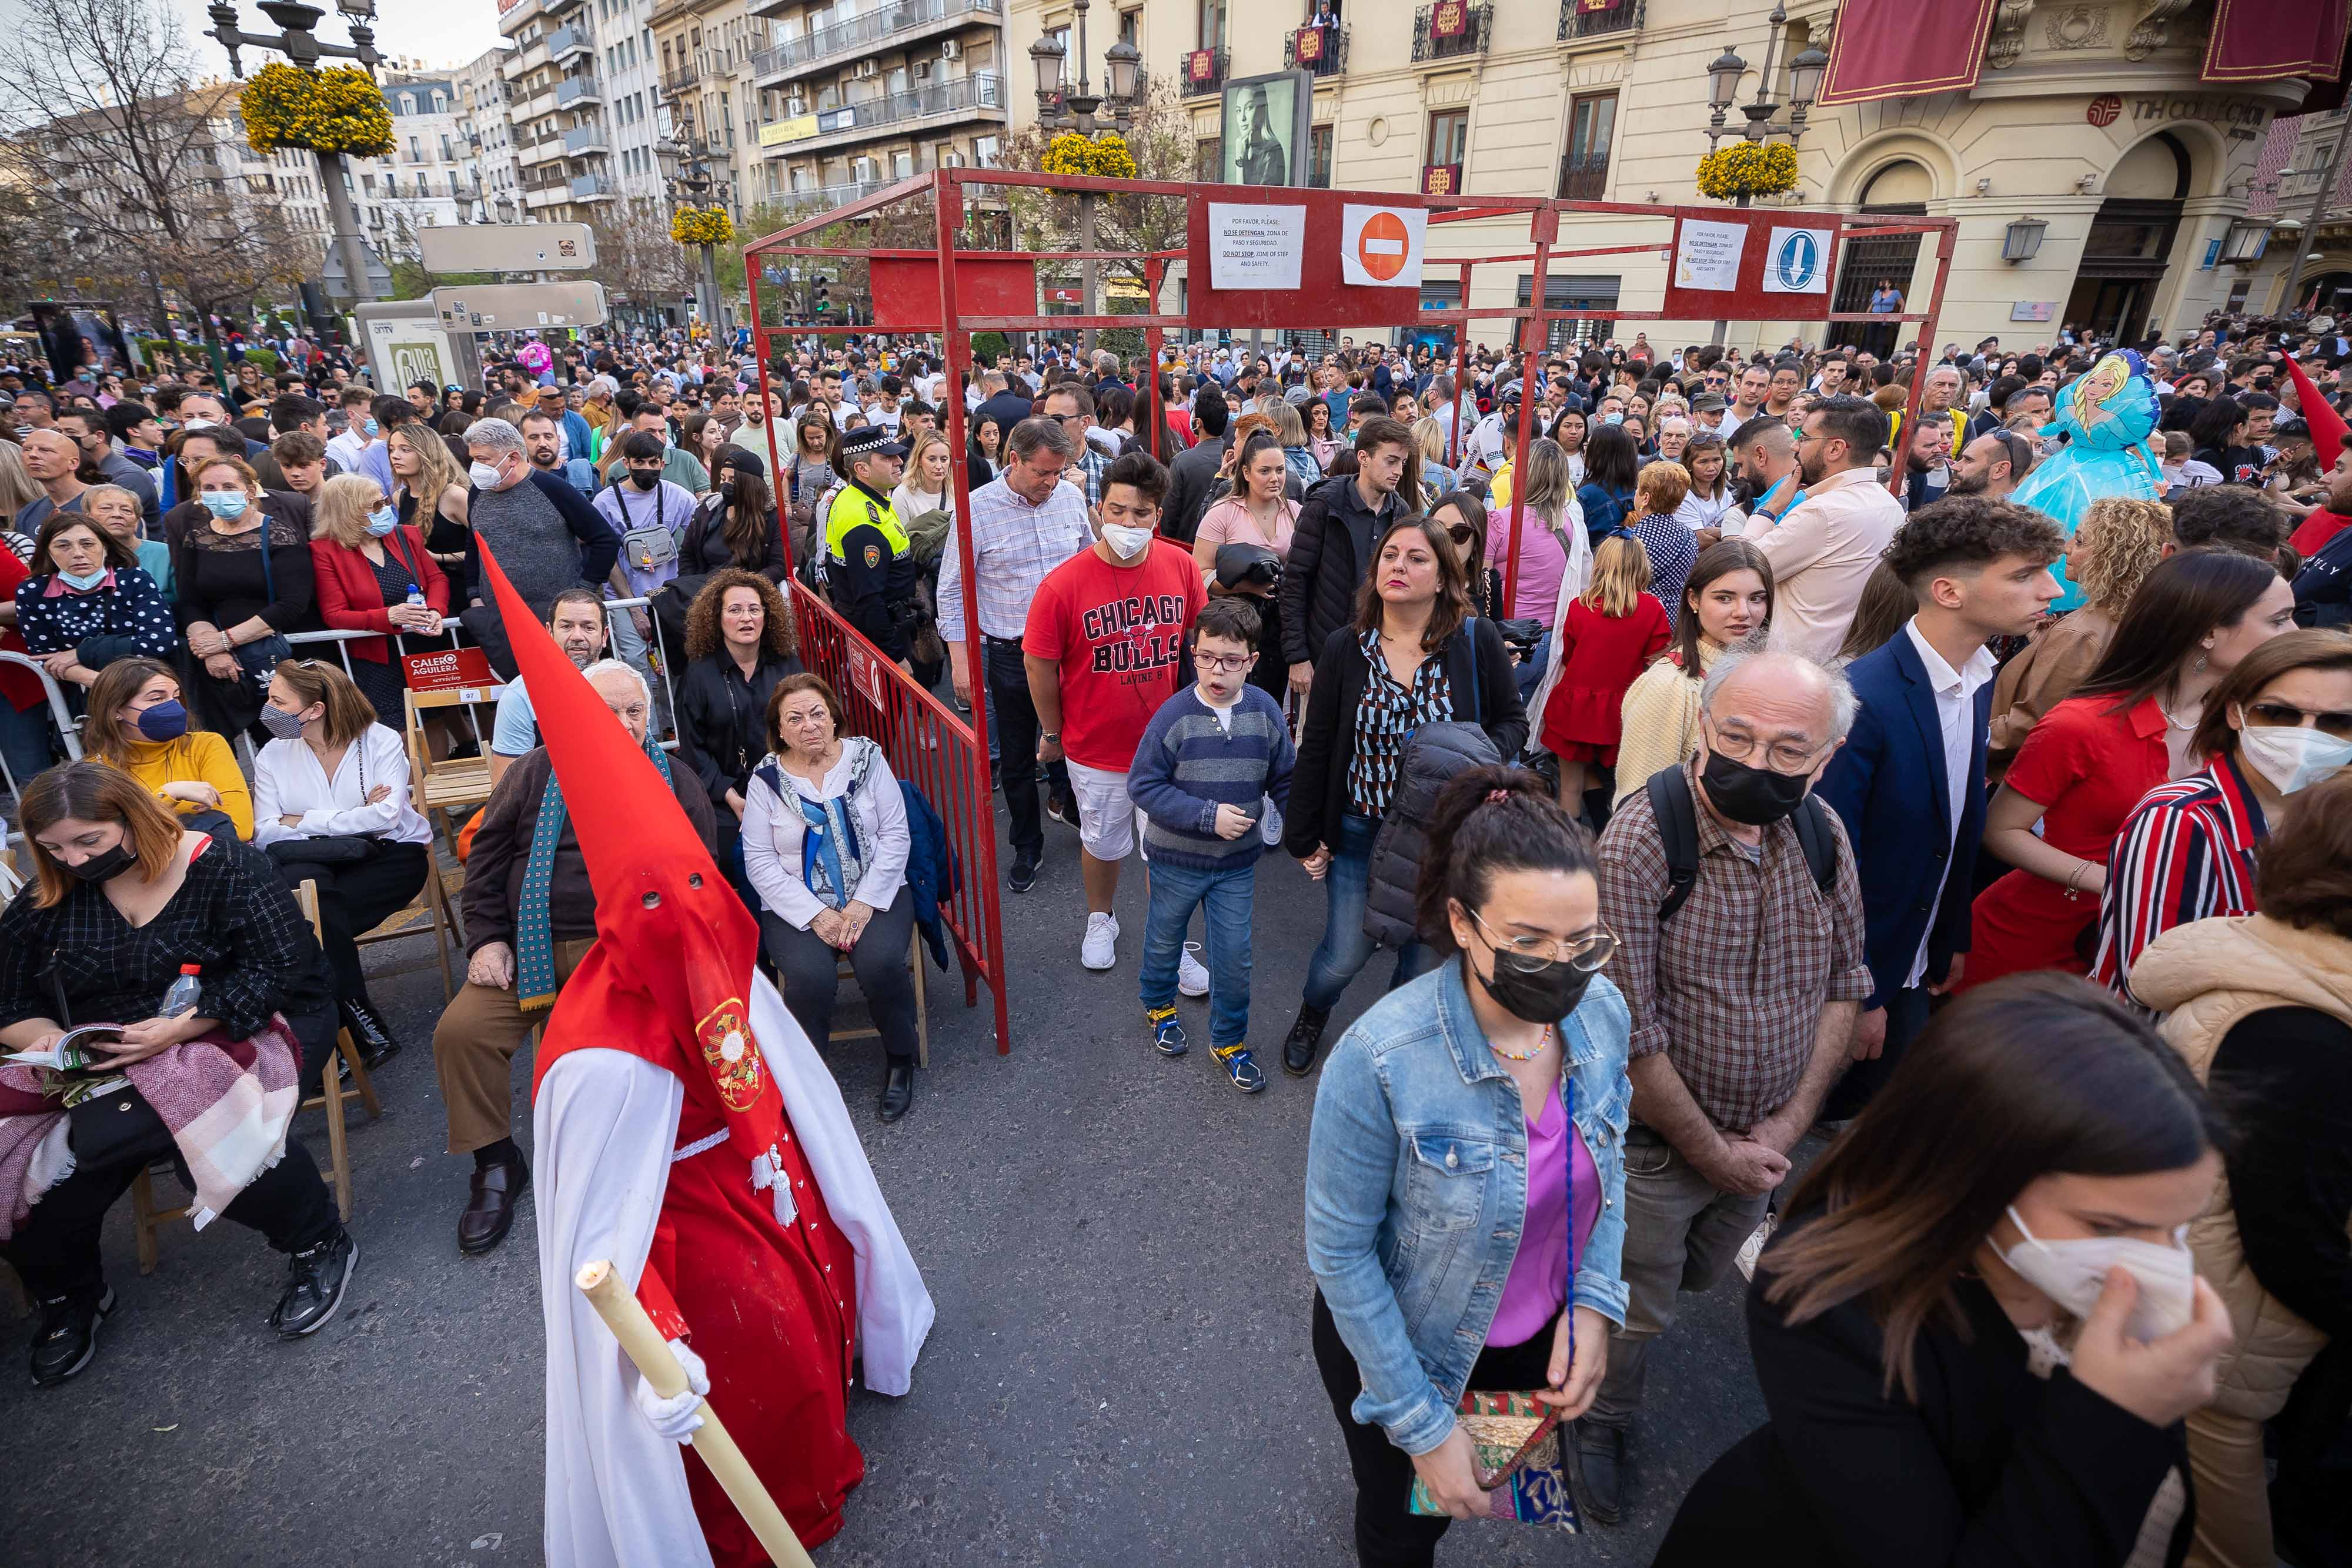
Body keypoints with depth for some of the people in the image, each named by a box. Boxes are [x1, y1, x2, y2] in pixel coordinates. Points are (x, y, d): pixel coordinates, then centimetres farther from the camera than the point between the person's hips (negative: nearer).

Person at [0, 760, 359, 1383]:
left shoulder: (222, 867, -10)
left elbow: (279, 969, -16)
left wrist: (180, 1027, -28)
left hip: (237, 1031, -5)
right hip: (95, 1063, 5)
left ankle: (318, 1243, -11)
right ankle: (64, 1294, 9)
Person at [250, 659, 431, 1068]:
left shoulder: (381, 741, -2)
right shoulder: (272, 756, 7)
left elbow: (387, 815, -15)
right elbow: (266, 834, -3)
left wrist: (304, 823, -10)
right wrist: (351, 821, -15)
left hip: (390, 854, -3)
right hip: (313, 864, 3)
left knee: (314, 912, -29)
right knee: (302, 881, -32)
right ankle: (359, 1023, -24)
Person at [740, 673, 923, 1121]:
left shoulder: (867, 758, 1)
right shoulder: (767, 779, 0)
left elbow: (895, 835, -2)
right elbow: (760, 862, -3)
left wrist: (866, 902, -12)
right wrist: (815, 915, -14)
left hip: (874, 894, 0)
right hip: (797, 906, 0)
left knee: (880, 962, -28)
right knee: (812, 976, -29)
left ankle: (900, 1058, 0)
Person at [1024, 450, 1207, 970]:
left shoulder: (1180, 566, -10)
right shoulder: (1064, 584, -19)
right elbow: (1039, 664, -8)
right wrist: (1053, 733, 1)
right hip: (1096, 749, -2)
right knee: (1102, 844, 19)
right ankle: (1100, 920, 48)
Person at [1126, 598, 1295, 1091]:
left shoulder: (1265, 710, -10)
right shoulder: (1174, 714, -19)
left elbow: (1285, 782, 1)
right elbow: (1142, 784, -16)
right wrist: (1208, 816, -22)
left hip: (1237, 863, 2)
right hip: (1176, 859, -1)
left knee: (1234, 956, 8)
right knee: (1164, 939, 21)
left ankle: (1229, 1041, 31)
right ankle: (1159, 1007, 50)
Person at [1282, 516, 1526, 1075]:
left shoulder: (1477, 641, -10)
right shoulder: (1344, 648, -7)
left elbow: (1513, 720, 2)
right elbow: (1316, 749, -1)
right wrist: (1305, 837, 1)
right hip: (1360, 833, 0)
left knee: (1425, 963, 15)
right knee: (1343, 958, 12)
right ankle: (1310, 1018, 48)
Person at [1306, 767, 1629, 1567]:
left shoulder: (1601, 1011, -18)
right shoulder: (1379, 1060, -34)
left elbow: (1610, 1164, 1)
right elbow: (1340, 1251, -22)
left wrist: (1594, 1303, -9)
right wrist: (1423, 1424, -15)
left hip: (1540, 1342, 5)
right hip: (1401, 1345, -4)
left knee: (1480, 1496, 32)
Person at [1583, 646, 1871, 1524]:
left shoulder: (1824, 835, -8)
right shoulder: (1642, 840, -27)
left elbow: (1845, 980, 0)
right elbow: (1628, 1030, -25)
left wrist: (1791, 1123, -7)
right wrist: (1712, 1151, -16)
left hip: (1767, 1140, 5)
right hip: (1657, 1144, -5)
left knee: (1699, 1275, 28)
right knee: (1637, 1306, 15)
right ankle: (1603, 1422, 45)